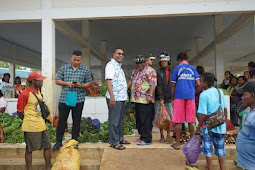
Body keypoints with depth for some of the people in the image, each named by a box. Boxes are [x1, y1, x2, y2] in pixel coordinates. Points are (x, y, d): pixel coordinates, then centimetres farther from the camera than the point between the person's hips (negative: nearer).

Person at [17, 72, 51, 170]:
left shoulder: (38, 91, 8)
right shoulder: (25, 94, -16)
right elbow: (19, 112, -9)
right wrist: (29, 122, 4)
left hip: (41, 126, 8)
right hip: (31, 128, -8)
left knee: (47, 146, 12)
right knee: (29, 150, 7)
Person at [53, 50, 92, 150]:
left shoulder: (85, 70, 6)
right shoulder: (64, 68, 8)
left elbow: (89, 83, 6)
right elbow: (57, 81, 7)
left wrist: (80, 85, -13)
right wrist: (67, 83, -10)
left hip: (78, 99, 0)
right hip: (64, 98, 0)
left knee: (76, 120, 7)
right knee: (62, 119, 4)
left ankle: (74, 141, 21)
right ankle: (58, 141, 17)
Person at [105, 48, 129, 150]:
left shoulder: (119, 66, 21)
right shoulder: (111, 65, -7)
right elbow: (108, 80, -17)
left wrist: (125, 94, 21)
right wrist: (112, 96, -24)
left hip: (122, 98, 10)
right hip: (114, 98, -10)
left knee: (121, 120, 15)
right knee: (114, 121, -3)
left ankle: (120, 139, 26)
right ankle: (114, 142, 6)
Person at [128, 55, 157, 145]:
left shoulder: (150, 71, -8)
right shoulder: (135, 71, 19)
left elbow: (153, 84, -17)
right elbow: (131, 81, 28)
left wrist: (150, 95, -26)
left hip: (145, 100, -9)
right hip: (137, 100, 9)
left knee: (145, 120, -5)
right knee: (139, 120, 14)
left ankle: (146, 139, 3)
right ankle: (142, 136, 26)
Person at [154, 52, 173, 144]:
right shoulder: (158, 72, 3)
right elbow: (159, 86, -4)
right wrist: (161, 98, -10)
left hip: (169, 98, 1)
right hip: (160, 98, -1)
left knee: (169, 117, 0)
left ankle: (168, 136, 12)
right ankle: (162, 136, 15)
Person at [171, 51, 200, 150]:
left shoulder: (176, 68, 5)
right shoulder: (193, 69, 10)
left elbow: (173, 85, 3)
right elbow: (198, 84, 2)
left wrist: (172, 98, 9)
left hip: (179, 95, -2)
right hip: (191, 96, 2)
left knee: (178, 121, 2)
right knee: (190, 120, 10)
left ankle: (177, 143, 6)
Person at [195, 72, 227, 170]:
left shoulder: (204, 94, -18)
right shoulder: (220, 92, -1)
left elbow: (203, 115, -20)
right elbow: (225, 109, 8)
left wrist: (198, 128, -10)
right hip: (220, 126, 5)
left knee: (208, 150, 12)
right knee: (220, 149, 17)